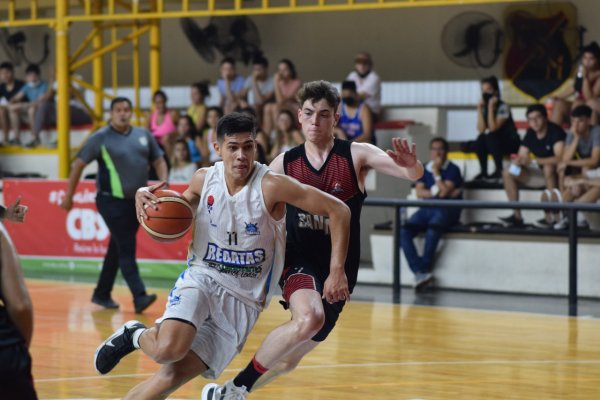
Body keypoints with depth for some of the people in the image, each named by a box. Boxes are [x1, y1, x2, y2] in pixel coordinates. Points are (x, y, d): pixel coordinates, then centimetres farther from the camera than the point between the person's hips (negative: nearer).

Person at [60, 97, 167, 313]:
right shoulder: (101, 138, -6)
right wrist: (69, 196, -2)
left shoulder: (143, 135, 8)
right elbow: (78, 164, -2)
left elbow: (159, 160, 13)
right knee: (126, 249, -12)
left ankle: (102, 294, 25)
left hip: (136, 201, 6)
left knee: (117, 249, 13)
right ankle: (139, 297, -18)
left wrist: (164, 184, -6)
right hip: (112, 201, -5)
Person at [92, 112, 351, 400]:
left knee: (173, 377, -9)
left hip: (243, 299, -1)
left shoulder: (271, 186, -15)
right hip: (201, 279, 1)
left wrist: (336, 270, -19)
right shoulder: (204, 179, -1)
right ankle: (136, 335, 7)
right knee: (169, 350, -28)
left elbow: (338, 210, -14)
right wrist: (145, 199, -1)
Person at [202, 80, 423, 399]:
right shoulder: (285, 164, 0)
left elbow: (414, 174, -18)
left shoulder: (356, 155, -6)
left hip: (338, 268, 1)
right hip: (299, 261, -1)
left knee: (289, 359, 11)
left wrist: (410, 165, -41)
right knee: (309, 319, -34)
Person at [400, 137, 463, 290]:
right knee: (404, 231, -25)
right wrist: (437, 192, -9)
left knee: (433, 230, -39)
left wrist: (436, 172, -5)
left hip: (447, 210, -5)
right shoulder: (424, 169, 16)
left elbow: (445, 191, -11)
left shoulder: (452, 169, 2)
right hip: (426, 209, 5)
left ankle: (424, 270, -28)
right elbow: (419, 192, 4)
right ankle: (419, 272, -31)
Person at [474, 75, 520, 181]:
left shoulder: (503, 107, -17)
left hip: (511, 143, -5)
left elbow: (493, 128, -27)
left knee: (490, 136, -32)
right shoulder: (484, 108, 0)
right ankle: (484, 172, -17)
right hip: (494, 144, 5)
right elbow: (481, 129, -13)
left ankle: (499, 170, -23)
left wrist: (491, 107, -27)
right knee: (480, 139, -25)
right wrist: (479, 108, -16)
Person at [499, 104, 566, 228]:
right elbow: (521, 156, 4)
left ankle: (551, 216, -37)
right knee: (508, 173, -3)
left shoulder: (555, 132, -20)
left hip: (557, 173, -7)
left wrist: (534, 161, -35)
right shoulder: (530, 134, 1)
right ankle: (517, 215, -6)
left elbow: (560, 158, -32)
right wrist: (518, 161, -22)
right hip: (541, 173, 7)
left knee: (548, 167, -40)